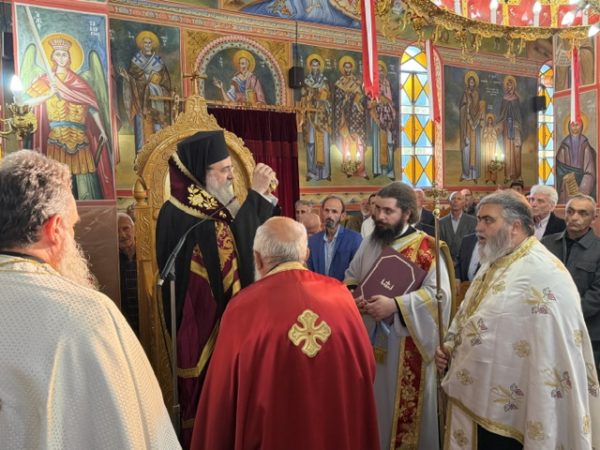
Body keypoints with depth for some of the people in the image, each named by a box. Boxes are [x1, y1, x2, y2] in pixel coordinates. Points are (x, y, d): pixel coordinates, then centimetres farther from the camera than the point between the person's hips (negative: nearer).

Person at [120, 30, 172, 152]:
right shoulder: (136, 58, 8)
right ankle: (142, 151, -6)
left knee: (156, 123, -5)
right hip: (141, 96, -1)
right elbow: (132, 76, 3)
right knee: (141, 122, -7)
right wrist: (126, 75, -18)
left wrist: (154, 85, -8)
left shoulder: (158, 60, 10)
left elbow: (164, 79, 7)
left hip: (156, 97, 1)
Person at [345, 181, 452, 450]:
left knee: (403, 401, 7)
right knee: (375, 398, 17)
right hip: (370, 338, 5)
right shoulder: (369, 243, 6)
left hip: (406, 345, -5)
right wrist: (353, 296, -8)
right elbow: (350, 277, 14)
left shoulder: (426, 247, -12)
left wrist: (395, 305, -27)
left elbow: (439, 292, -20)